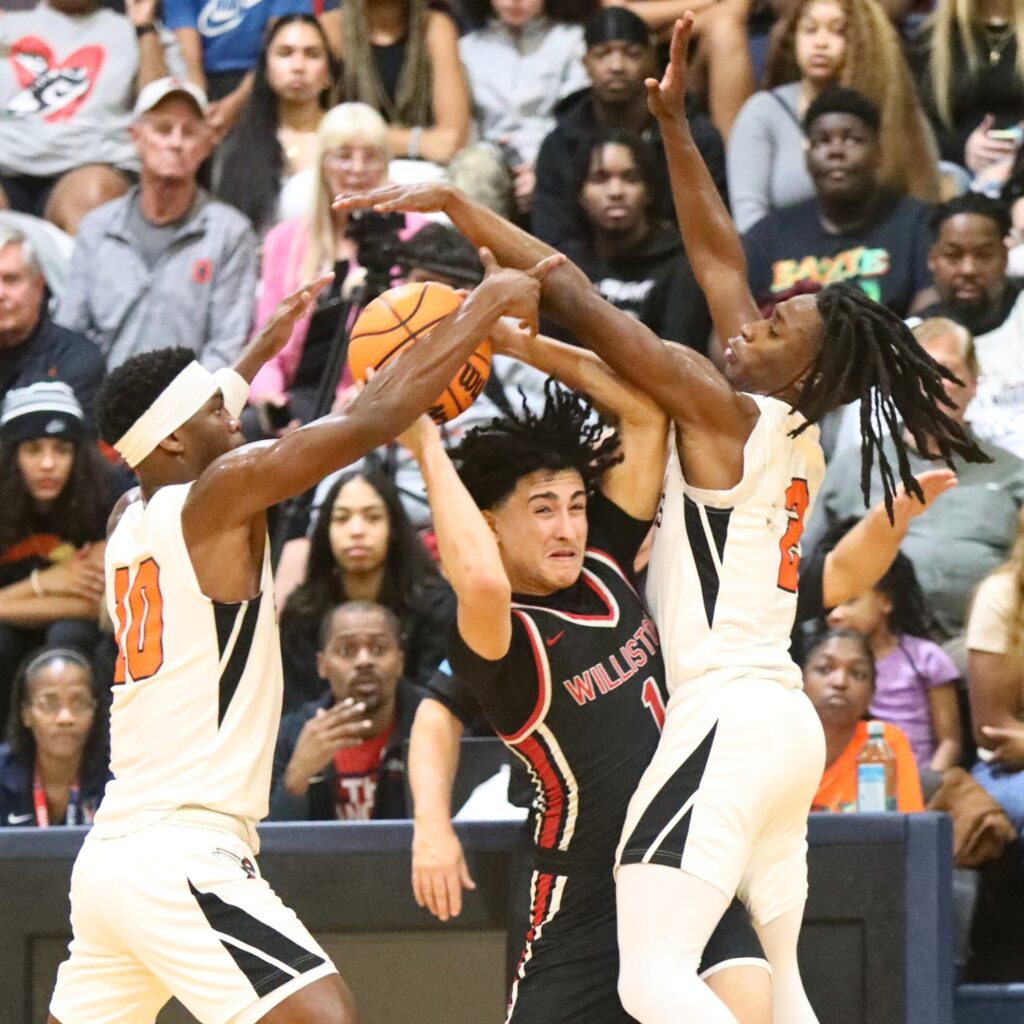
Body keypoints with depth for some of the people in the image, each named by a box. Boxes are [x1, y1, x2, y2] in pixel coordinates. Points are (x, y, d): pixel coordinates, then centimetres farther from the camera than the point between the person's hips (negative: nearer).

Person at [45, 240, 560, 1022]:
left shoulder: (129, 522, 15)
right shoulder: (221, 495, -8)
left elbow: (183, 418, 39)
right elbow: (373, 420, -14)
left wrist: (270, 340, 48)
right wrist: (486, 304, -5)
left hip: (110, 853, 9)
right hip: (185, 856, -9)